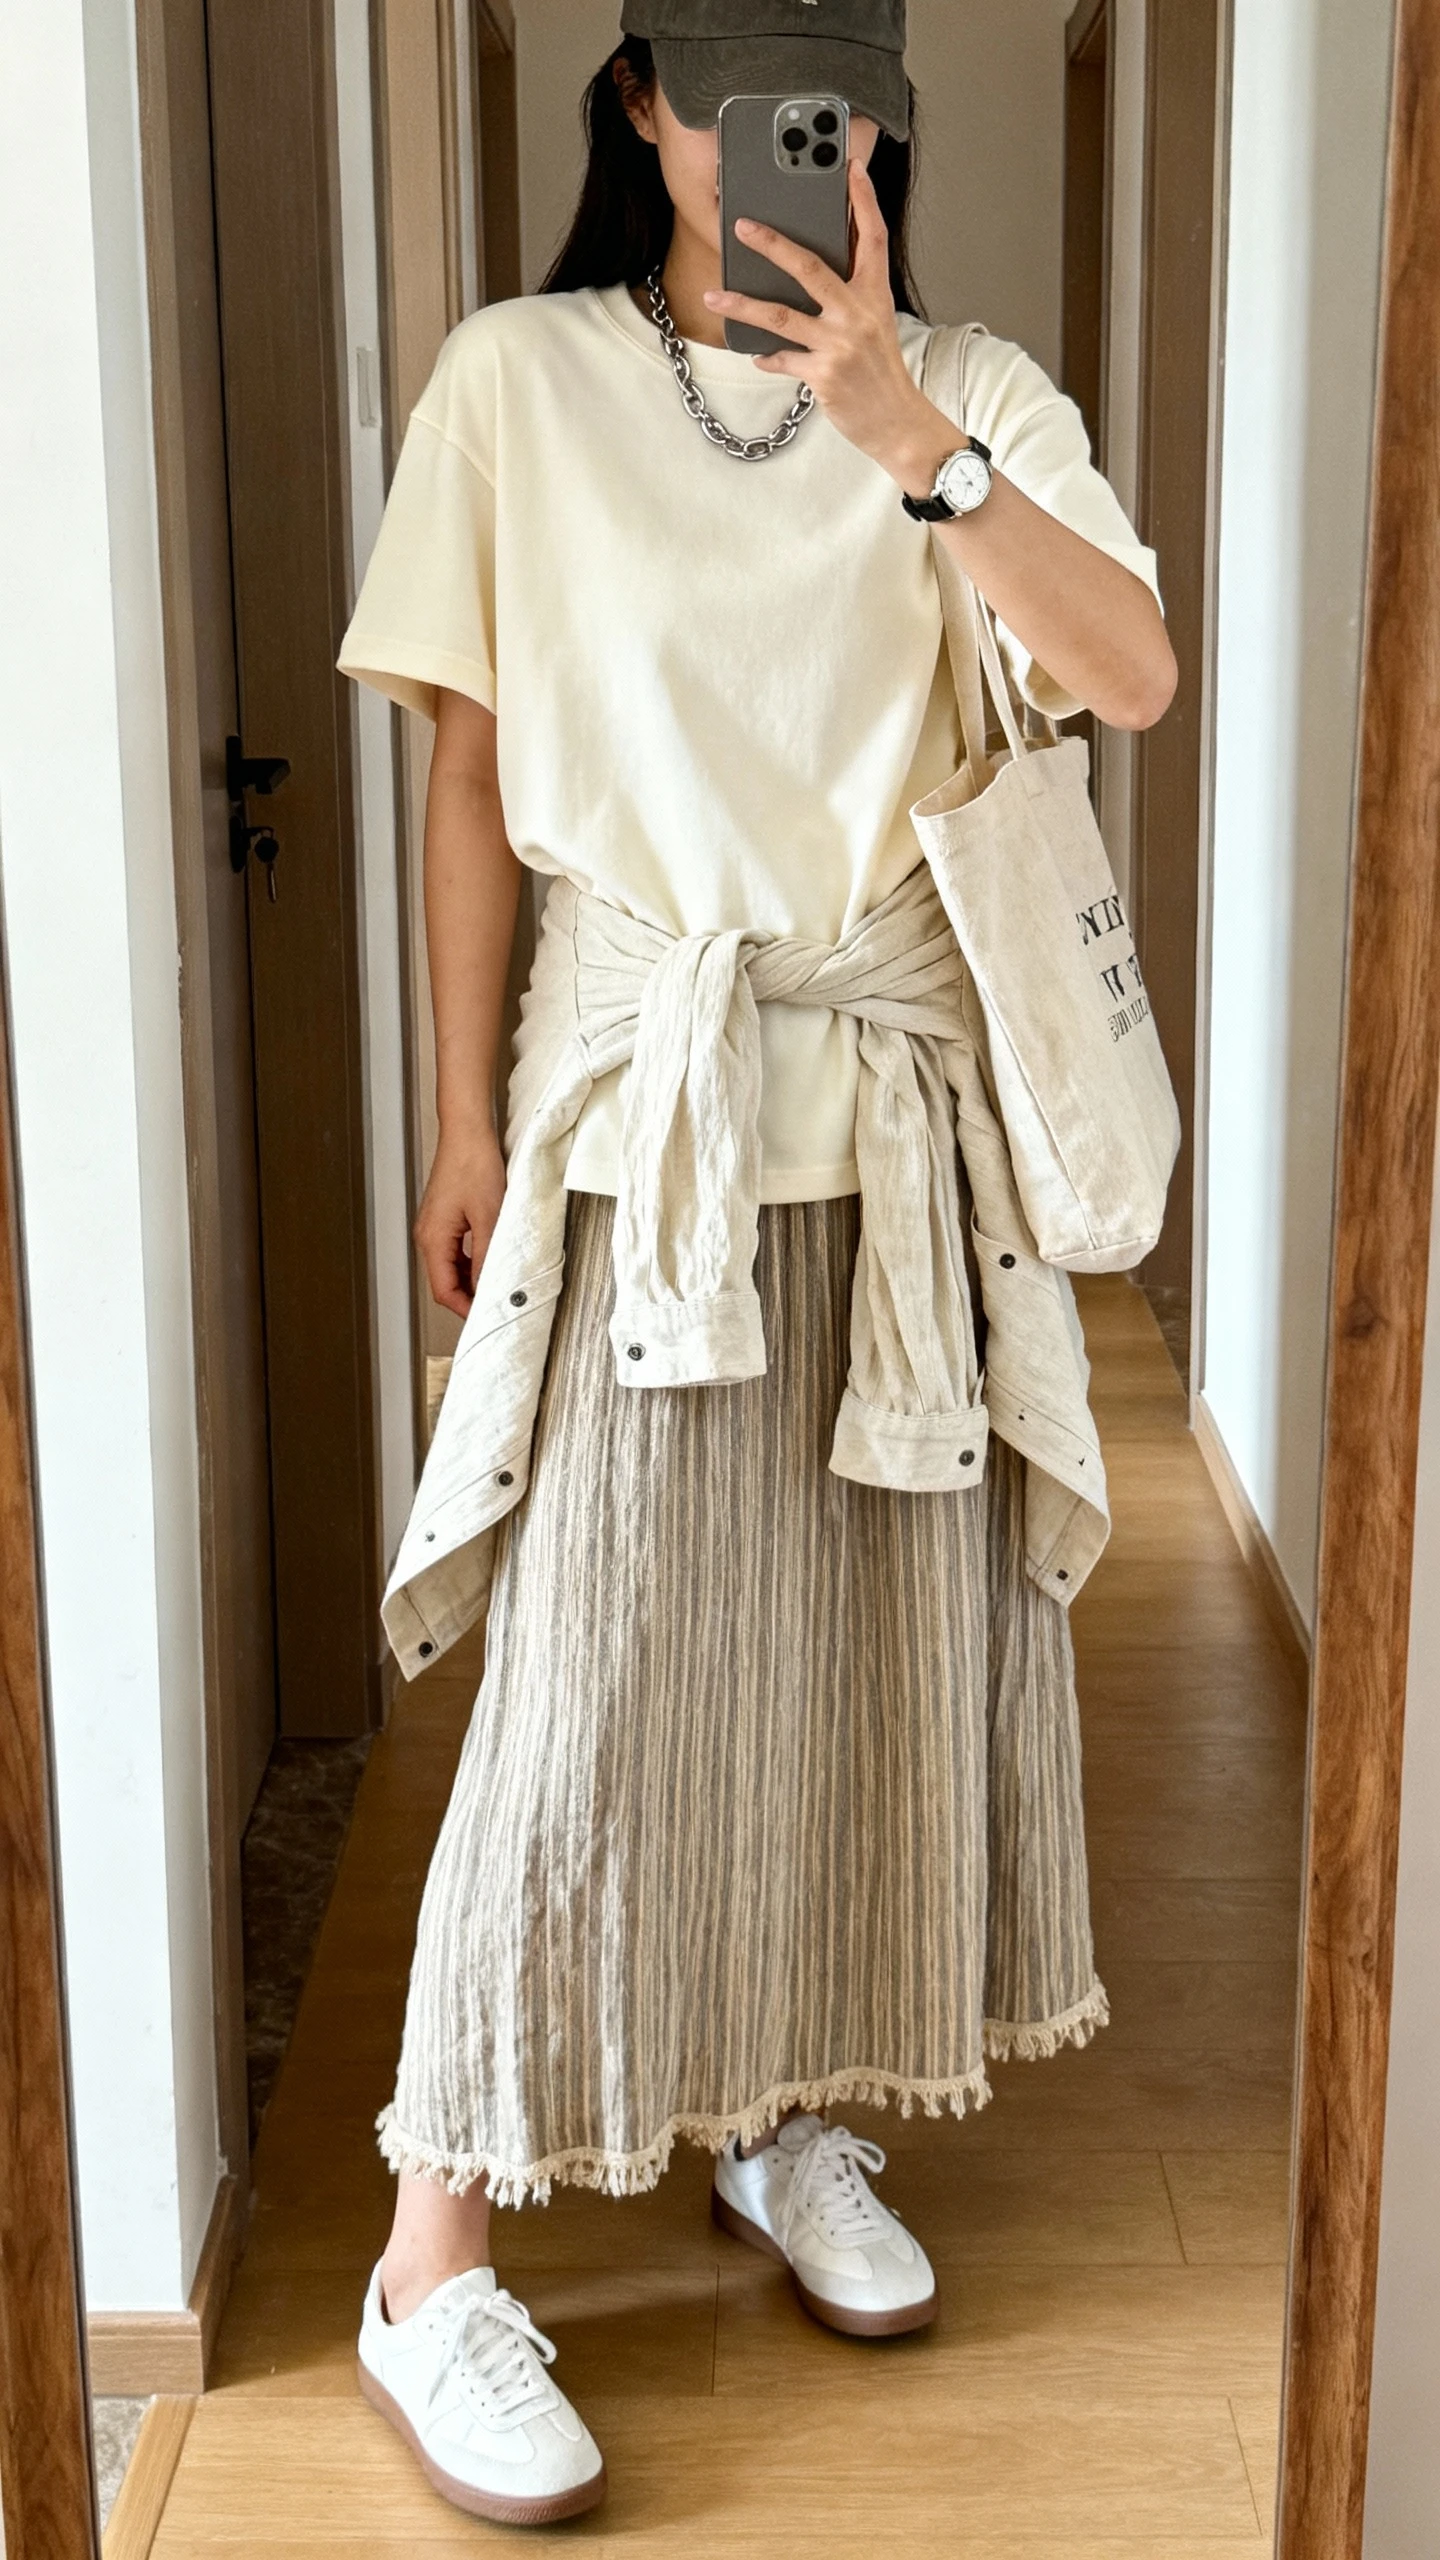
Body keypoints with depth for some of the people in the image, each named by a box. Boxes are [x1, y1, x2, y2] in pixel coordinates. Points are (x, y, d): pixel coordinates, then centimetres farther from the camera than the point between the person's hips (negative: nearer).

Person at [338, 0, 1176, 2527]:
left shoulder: (975, 397, 5)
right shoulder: (523, 380, 0)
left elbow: (1135, 676, -12)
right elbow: (473, 776, 2)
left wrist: (902, 430, -23)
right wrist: (468, 1122, 0)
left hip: (908, 1108, 3)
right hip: (641, 1105, -3)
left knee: (887, 1639, 9)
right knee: (591, 1673, -4)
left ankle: (780, 2117, 31)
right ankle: (433, 2265, 8)